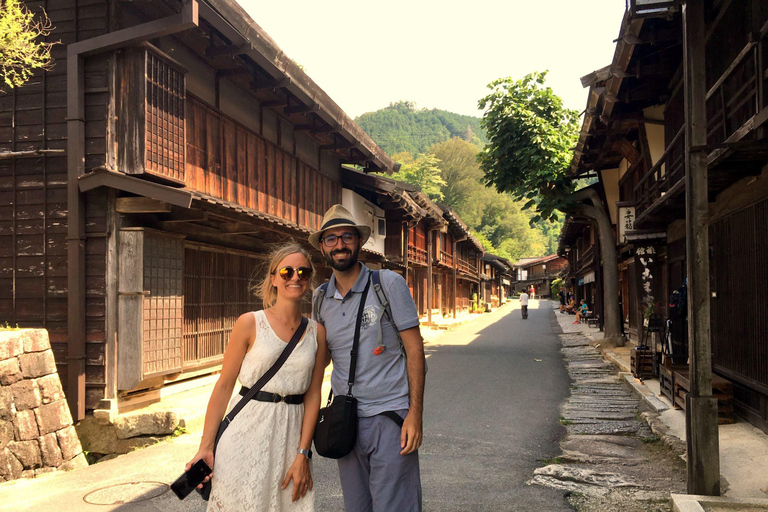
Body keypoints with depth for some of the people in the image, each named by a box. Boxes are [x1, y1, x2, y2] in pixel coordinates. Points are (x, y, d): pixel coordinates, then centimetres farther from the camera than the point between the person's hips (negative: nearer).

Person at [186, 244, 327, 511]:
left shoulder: (317, 332, 3)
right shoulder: (250, 323, -5)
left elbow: (313, 396, 2)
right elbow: (224, 386, -3)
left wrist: (302, 455, -4)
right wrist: (206, 447, -6)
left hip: (292, 435, 3)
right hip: (247, 430, -2)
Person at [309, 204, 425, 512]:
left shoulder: (389, 284, -5)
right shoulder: (320, 298, 8)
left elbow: (414, 349, -6)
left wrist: (415, 414, -12)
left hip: (390, 417, -4)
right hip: (345, 419, 5)